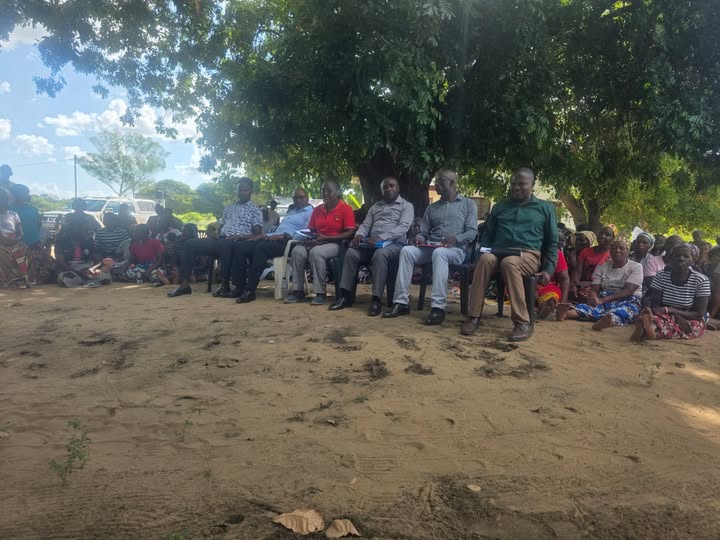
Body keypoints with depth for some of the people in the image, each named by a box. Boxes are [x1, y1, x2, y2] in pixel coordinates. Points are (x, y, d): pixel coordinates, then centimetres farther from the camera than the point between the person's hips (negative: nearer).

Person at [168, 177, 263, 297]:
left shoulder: (255, 210, 7)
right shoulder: (229, 208, 26)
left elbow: (258, 234, -4)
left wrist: (240, 236, -19)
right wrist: (218, 234, 5)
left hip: (238, 243, -6)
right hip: (220, 241, 7)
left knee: (224, 244, -42)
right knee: (191, 244, -11)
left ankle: (225, 285, -30)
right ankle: (184, 284, -16)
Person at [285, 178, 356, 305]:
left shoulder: (345, 208, -5)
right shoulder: (317, 210, 14)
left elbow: (349, 233, -13)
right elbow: (311, 230, 19)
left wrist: (326, 238, -18)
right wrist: (309, 237, -7)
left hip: (335, 243, -6)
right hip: (317, 242, 6)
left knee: (316, 252, -35)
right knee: (297, 251, -22)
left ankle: (320, 293, -26)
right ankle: (298, 291, -17)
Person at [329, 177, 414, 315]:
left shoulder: (406, 206, 7)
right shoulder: (375, 206, 26)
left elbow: (403, 227, -9)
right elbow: (365, 225, 19)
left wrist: (380, 237, -24)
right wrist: (359, 234, -8)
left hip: (394, 244, -5)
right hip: (372, 244, 5)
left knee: (380, 254, -38)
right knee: (351, 252, -22)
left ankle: (376, 299, -36)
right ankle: (345, 295, -20)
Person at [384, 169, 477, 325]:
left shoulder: (468, 204, 10)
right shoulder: (432, 208, 23)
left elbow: (472, 231, -2)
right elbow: (423, 232, 18)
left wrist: (456, 239, -21)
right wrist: (419, 239, -6)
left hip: (455, 249, -4)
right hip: (430, 248, 4)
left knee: (439, 253, -40)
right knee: (406, 250, -26)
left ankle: (438, 307, -43)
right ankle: (401, 302, -27)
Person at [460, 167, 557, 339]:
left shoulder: (545, 208, 16)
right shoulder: (500, 206, 23)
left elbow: (552, 243, 13)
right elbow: (487, 234, 23)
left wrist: (548, 269, -1)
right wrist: (483, 251, 1)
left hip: (528, 255, -2)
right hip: (498, 252, 2)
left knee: (509, 262, -39)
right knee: (485, 259, -35)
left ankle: (523, 322, -36)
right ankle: (474, 317, -34)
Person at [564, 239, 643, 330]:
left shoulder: (636, 267, 5)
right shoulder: (602, 266, 15)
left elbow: (629, 290, -10)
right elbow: (594, 289, 5)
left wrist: (604, 299, -25)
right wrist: (593, 298, -23)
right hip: (604, 301, 3)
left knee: (622, 311, -40)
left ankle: (609, 320, -74)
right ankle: (566, 313, -63)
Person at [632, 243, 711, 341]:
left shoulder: (701, 280, -8)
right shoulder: (661, 275, -3)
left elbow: (700, 314, -11)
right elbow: (654, 306, -7)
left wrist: (669, 310, -24)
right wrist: (677, 317, -25)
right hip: (664, 317, 1)